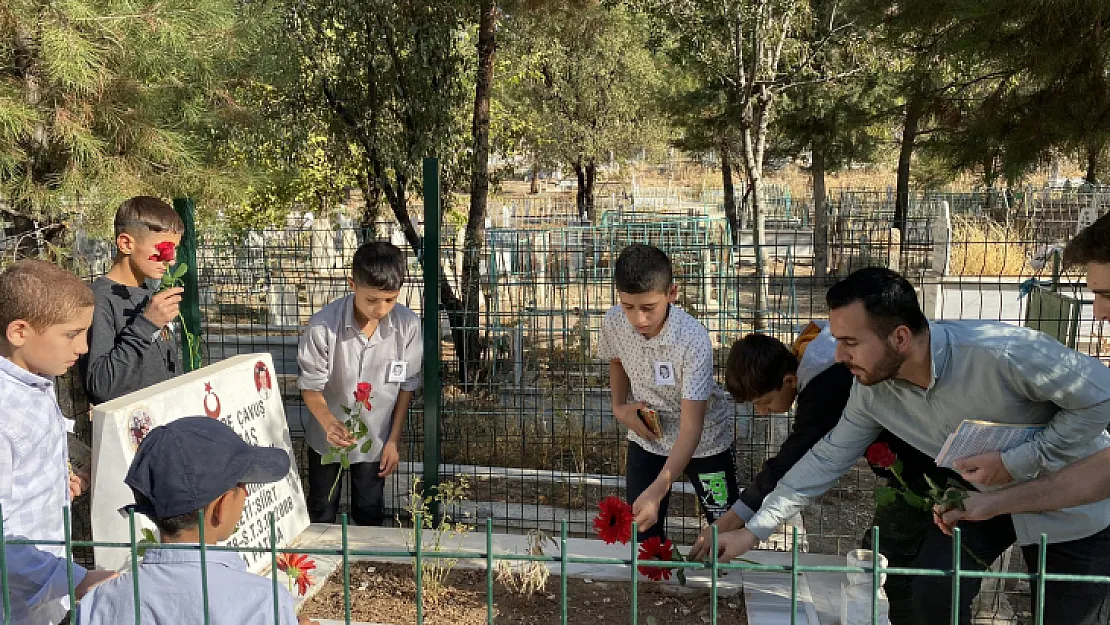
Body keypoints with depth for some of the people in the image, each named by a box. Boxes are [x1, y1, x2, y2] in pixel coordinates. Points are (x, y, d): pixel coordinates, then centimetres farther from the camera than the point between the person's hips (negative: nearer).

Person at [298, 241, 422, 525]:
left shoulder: (408, 325, -20)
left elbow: (407, 385, -6)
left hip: (375, 440, 1)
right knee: (321, 513, 18)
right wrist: (329, 423, -35)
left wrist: (394, 440, -2)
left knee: (370, 513, 16)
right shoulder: (323, 326, -27)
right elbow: (310, 387, -16)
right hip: (327, 437, -1)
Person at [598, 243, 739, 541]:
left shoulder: (693, 340, -34)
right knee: (641, 531, 7)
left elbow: (690, 429, -35)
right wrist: (619, 407, -9)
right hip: (646, 436, 4)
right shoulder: (614, 322, -20)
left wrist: (656, 492, -43)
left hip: (703, 440, -3)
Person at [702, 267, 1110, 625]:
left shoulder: (1003, 353, -37)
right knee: (933, 591, -9)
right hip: (981, 495, 4)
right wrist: (755, 529, -7)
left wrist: (1017, 463, -29)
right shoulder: (871, 389, -18)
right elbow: (829, 457, -7)